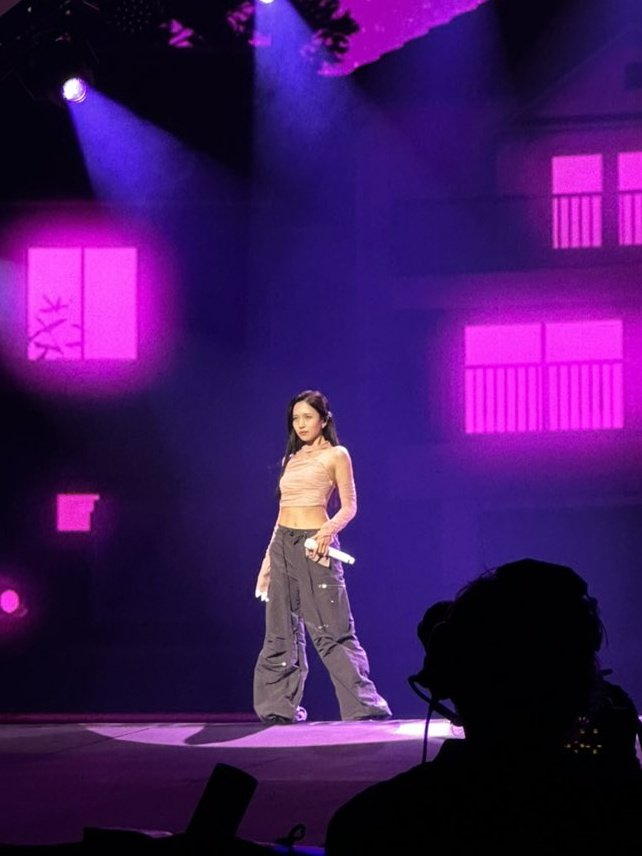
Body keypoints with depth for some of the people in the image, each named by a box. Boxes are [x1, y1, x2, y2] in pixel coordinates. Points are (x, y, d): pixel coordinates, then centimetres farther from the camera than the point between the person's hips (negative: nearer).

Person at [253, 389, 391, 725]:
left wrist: (328, 531, -24)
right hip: (282, 544, 6)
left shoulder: (336, 455, 1)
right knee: (281, 631, 6)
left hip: (314, 545, -6)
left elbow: (349, 506, -4)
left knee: (332, 631, -11)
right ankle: (280, 705, 11)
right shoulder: (291, 459, 18)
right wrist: (268, 560, 16)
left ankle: (365, 704, -10)